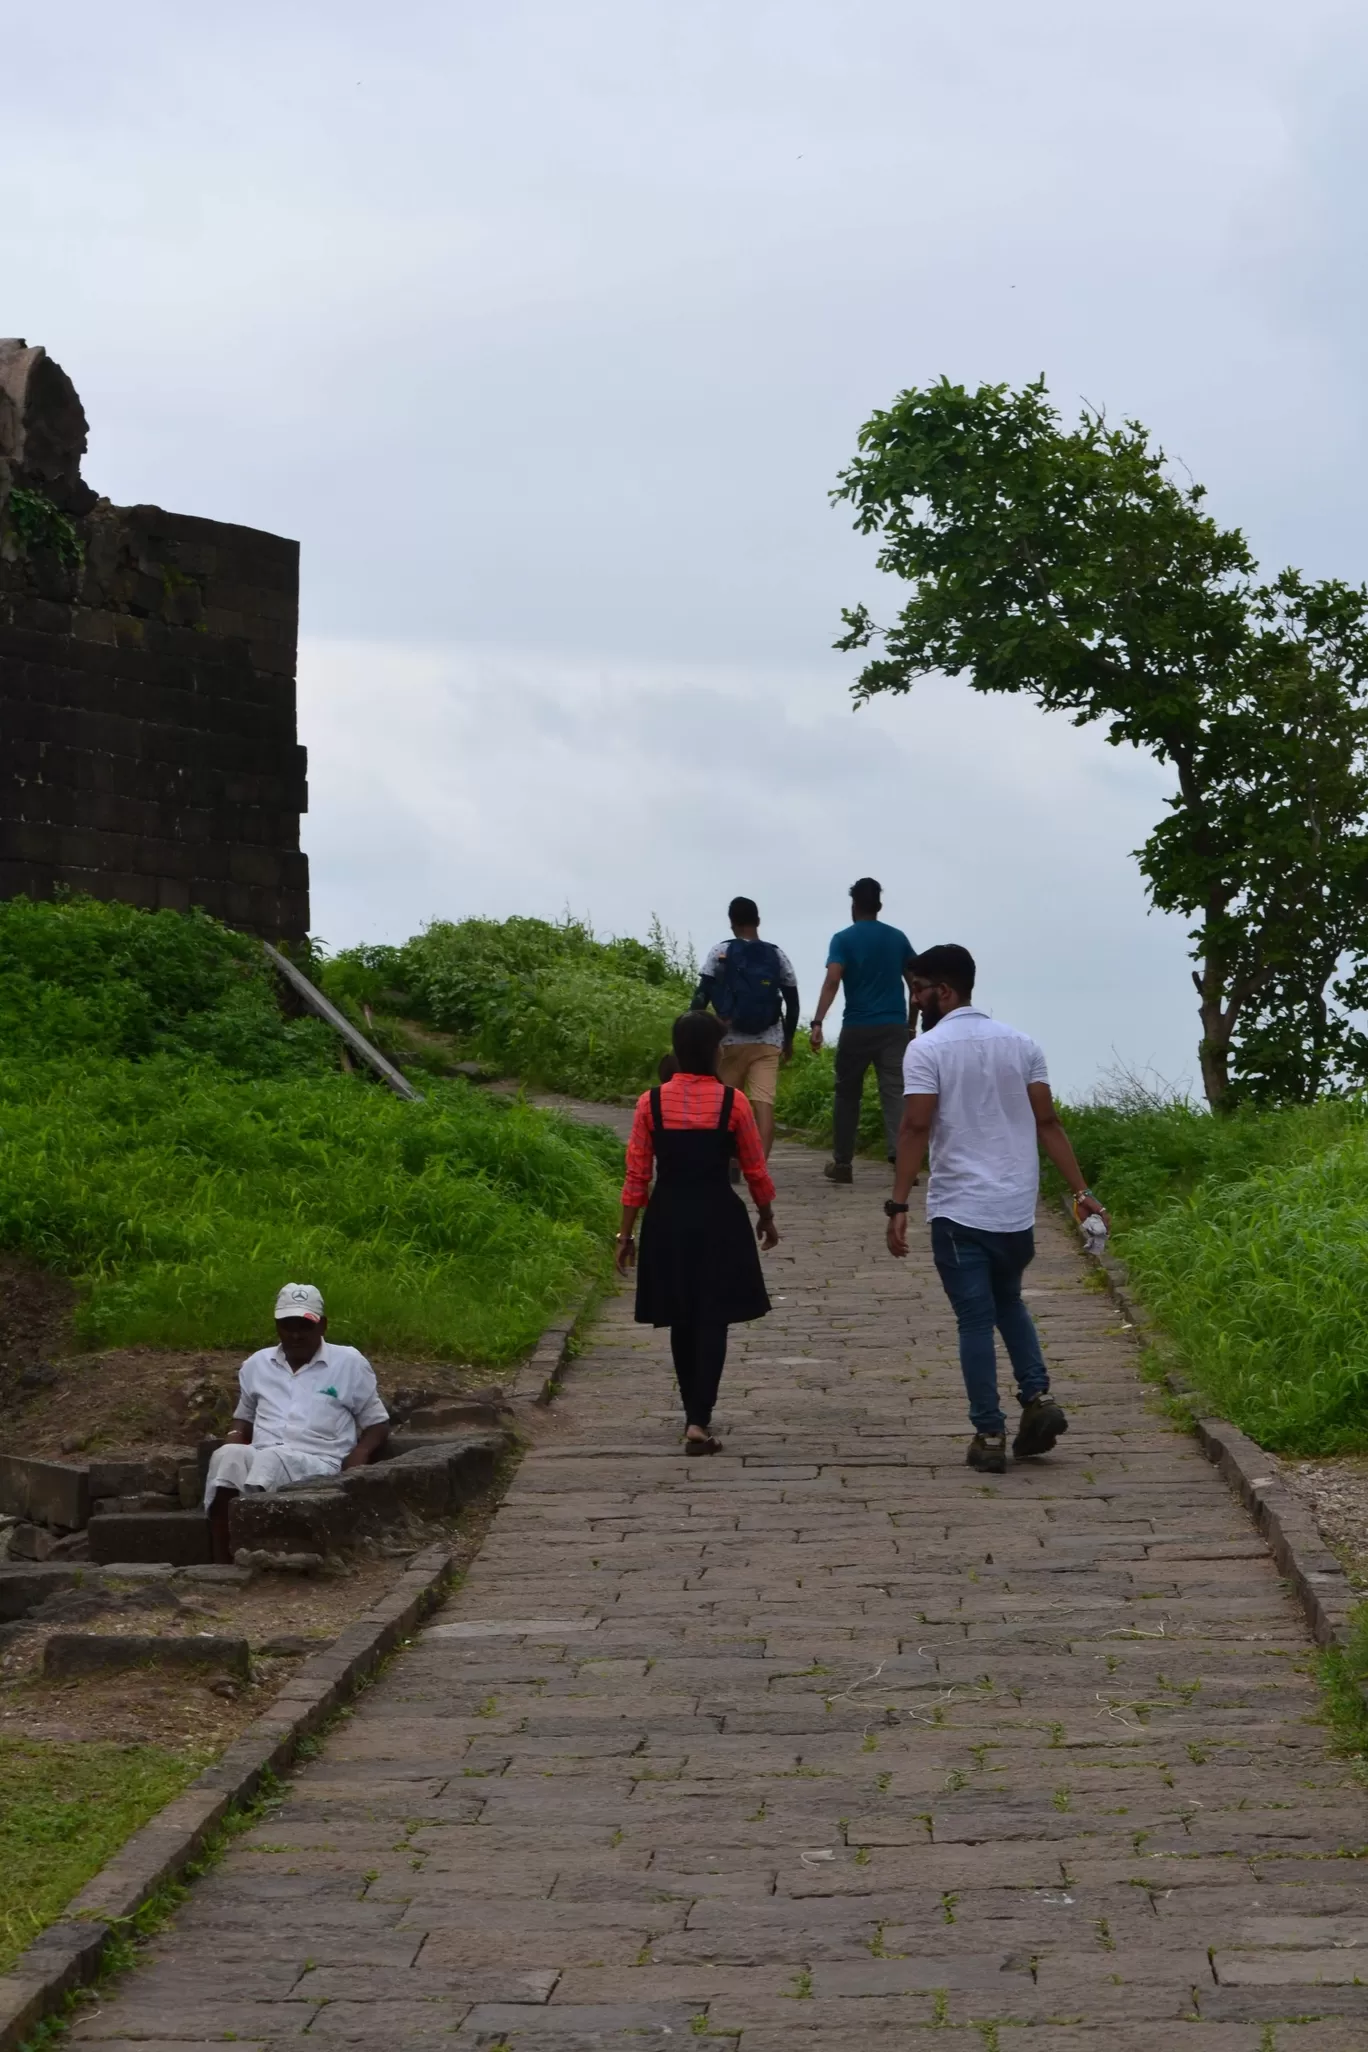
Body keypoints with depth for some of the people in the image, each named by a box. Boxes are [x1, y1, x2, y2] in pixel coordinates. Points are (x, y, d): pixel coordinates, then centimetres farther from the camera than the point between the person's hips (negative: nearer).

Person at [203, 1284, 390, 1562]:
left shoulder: (350, 1363, 10)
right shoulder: (256, 1364, 20)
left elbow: (377, 1424, 13)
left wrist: (359, 1454, -9)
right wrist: (231, 1450, 5)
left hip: (319, 1465, -3)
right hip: (261, 1462, 3)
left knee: (270, 1459, -37)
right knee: (228, 1456, -33)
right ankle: (223, 1566, -42)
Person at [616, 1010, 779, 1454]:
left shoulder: (651, 1102, -4)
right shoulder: (732, 1102, -7)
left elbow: (637, 1176, -2)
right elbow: (756, 1171, 1)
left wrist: (626, 1234, 7)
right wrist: (766, 1217, 18)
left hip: (667, 1218, 2)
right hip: (718, 1218, -2)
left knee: (682, 1321, 16)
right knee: (712, 1321, 2)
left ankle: (693, 1413, 28)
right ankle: (699, 1421, -9)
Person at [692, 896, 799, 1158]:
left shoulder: (720, 952, -1)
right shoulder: (777, 955, 6)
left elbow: (701, 996, -7)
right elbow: (793, 1002, 9)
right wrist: (788, 1039, 20)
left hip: (731, 1040, -1)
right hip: (768, 1042, 1)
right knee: (764, 1104, -9)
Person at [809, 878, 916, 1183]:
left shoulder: (844, 939, -1)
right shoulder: (898, 937, 10)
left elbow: (832, 982, -14)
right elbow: (914, 983, 13)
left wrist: (817, 1023, -18)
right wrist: (911, 1021, 24)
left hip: (857, 1027, -2)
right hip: (894, 1026, 2)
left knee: (847, 1094, 12)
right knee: (895, 1093, -5)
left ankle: (842, 1163, 16)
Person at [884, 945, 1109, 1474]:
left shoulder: (927, 1050, -8)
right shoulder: (1019, 1044, 6)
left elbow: (915, 1129, -16)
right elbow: (1048, 1123, 3)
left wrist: (898, 1204, -15)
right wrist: (1081, 1192, 3)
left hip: (959, 1211, -5)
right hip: (1017, 1208, 5)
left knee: (975, 1320, 3)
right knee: (1008, 1302, 24)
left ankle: (990, 1435, 3)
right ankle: (1038, 1397, 7)